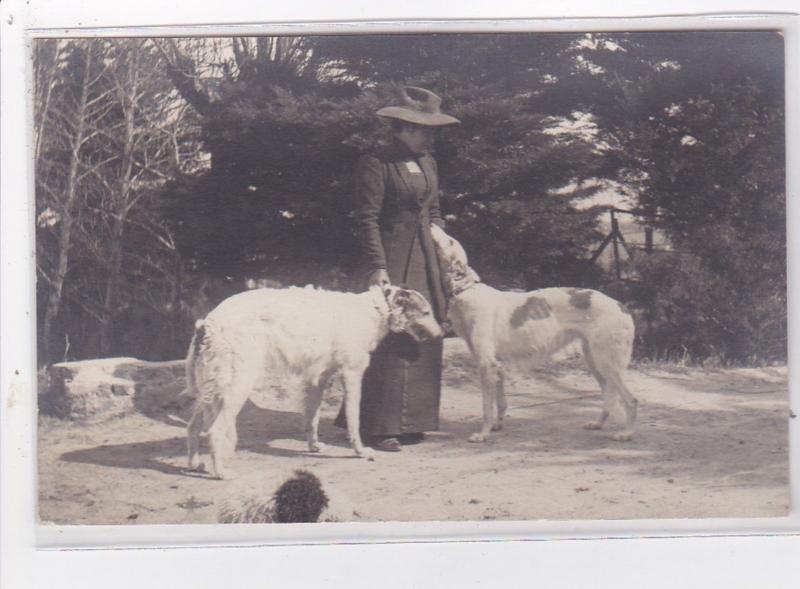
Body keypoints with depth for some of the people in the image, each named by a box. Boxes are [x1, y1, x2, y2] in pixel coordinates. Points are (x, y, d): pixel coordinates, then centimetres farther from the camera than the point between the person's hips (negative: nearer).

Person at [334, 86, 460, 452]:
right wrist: (377, 267, -18)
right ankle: (379, 428, -3)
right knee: (391, 342, -10)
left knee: (425, 339, 8)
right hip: (393, 260, -8)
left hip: (425, 260, 8)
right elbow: (367, 219, -13)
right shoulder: (375, 164, -10)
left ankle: (409, 421, 17)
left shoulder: (427, 162, 15)